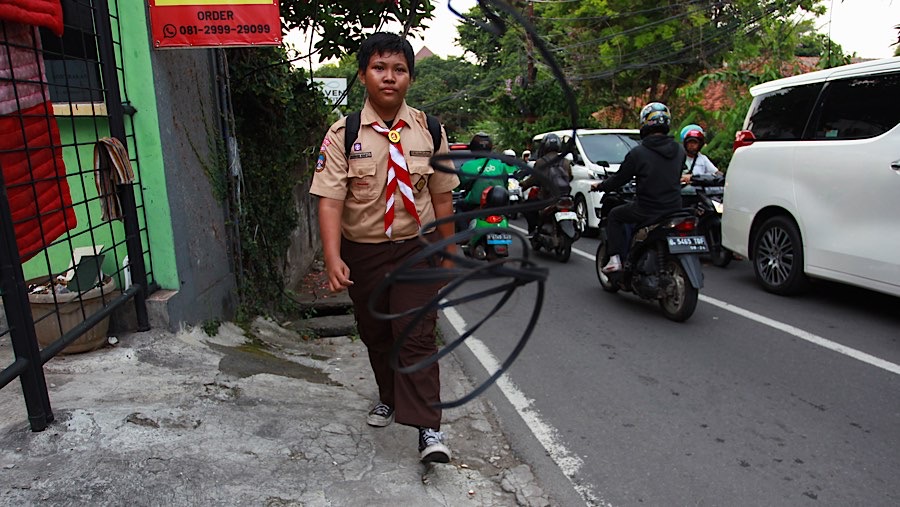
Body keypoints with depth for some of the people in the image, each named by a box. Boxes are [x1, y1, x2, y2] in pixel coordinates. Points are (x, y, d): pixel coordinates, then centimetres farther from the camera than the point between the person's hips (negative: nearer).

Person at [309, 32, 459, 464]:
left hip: (417, 246, -1)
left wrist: (448, 251, 8)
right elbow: (329, 200, -16)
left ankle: (428, 430, -1)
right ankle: (389, 398, 41)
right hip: (363, 250, 1)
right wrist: (333, 258, -28)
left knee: (416, 334, -8)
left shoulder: (428, 131, -2)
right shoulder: (343, 134, -8)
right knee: (374, 332, 16)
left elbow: (441, 196, 3)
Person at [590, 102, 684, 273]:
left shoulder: (637, 152, -13)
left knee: (614, 215, 18)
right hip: (674, 209, 5)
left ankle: (615, 258, 7)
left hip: (646, 210, -5)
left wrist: (600, 186, 14)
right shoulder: (679, 150, 3)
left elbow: (619, 179, -4)